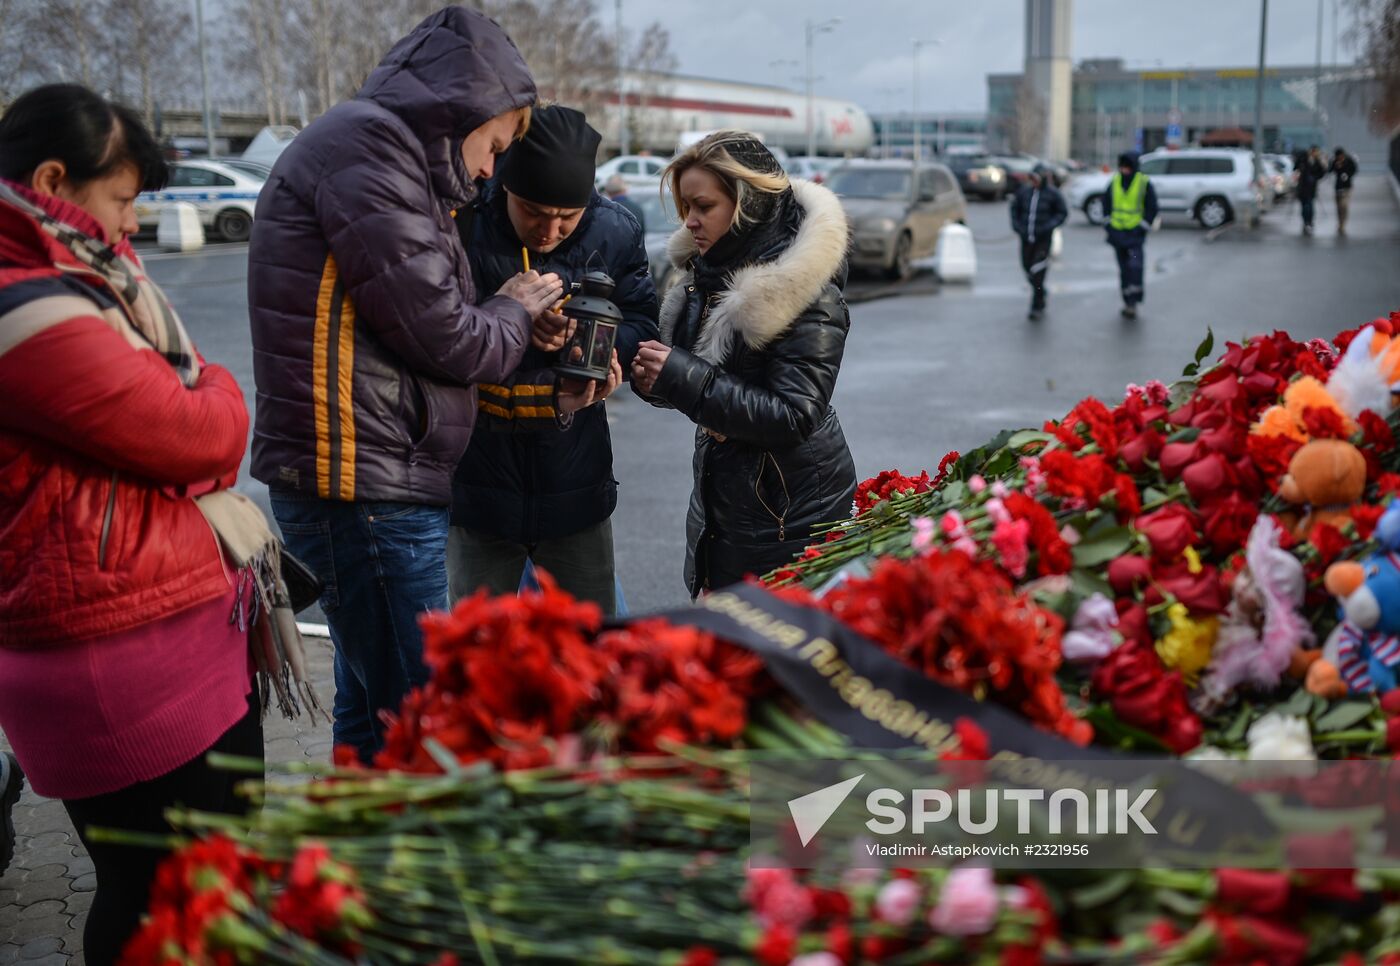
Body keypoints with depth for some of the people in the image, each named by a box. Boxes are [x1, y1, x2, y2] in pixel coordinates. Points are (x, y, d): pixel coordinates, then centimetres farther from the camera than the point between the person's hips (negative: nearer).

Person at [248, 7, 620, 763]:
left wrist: (550, 397, 11)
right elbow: (438, 334, -16)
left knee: (371, 710, 19)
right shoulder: (369, 144, -11)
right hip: (366, 488, -10)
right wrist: (515, 313, 4)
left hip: (375, 484, 10)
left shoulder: (391, 156, 21)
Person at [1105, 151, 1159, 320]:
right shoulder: (1114, 182, 6)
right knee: (1124, 269, 9)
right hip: (1117, 233, 4)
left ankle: (1133, 302, -12)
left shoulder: (1144, 183, -6)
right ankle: (1128, 302, 17)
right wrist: (1109, 223, 8)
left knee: (1135, 267, -15)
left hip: (1135, 234, -4)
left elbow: (1152, 208, -3)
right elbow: (1107, 204, 17)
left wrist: (1143, 227, -9)